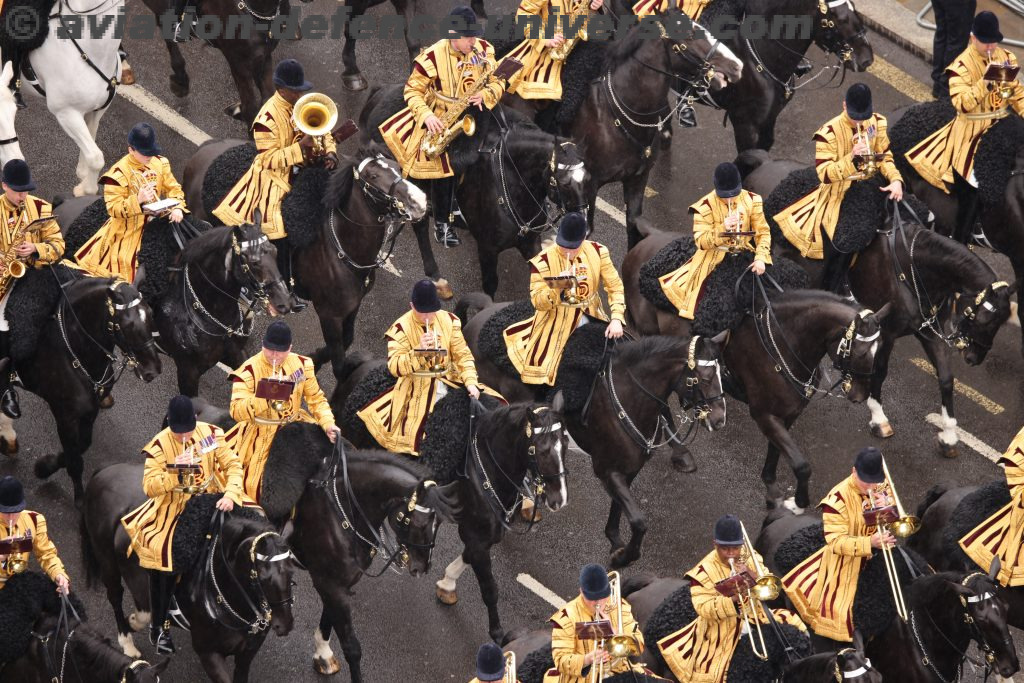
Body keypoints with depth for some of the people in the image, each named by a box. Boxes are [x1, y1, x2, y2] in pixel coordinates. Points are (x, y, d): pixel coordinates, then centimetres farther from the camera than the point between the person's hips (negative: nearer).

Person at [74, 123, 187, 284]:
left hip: (155, 221, 6)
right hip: (128, 231, -6)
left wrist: (177, 207, -17)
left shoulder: (160, 163, -1)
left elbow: (173, 188, 4)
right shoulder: (118, 173, -19)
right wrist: (138, 200, -35)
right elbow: (113, 209, -21)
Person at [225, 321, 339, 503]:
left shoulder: (301, 364, -2)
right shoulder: (248, 370, -15)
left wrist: (328, 424, -14)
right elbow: (237, 411, -23)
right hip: (260, 432, -4)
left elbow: (316, 399, 3)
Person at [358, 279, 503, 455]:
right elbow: (394, 367, -14)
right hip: (417, 390, -4)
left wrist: (470, 382, -11)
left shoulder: (448, 320, 3)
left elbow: (463, 355, 4)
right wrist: (418, 350, -28)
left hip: (449, 381, 4)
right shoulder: (400, 328, -9)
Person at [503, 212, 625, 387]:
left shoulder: (597, 252, -8)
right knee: (541, 375, -11)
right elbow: (538, 303, -16)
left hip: (591, 320, 3)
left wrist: (617, 319, -15)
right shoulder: (543, 261, -17)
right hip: (556, 323, -3)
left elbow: (615, 287, -3)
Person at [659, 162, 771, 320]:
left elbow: (763, 232, -5)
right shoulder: (705, 206, -16)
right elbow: (701, 241, -18)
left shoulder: (751, 200, -6)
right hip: (714, 255, -3)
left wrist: (760, 258, -21)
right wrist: (722, 229, -35)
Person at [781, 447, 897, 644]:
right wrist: (870, 542, -40)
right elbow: (837, 542, -27)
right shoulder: (838, 498, -25)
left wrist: (887, 507, -21)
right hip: (846, 560, -6)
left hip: (877, 556, 6)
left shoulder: (881, 489, -4)